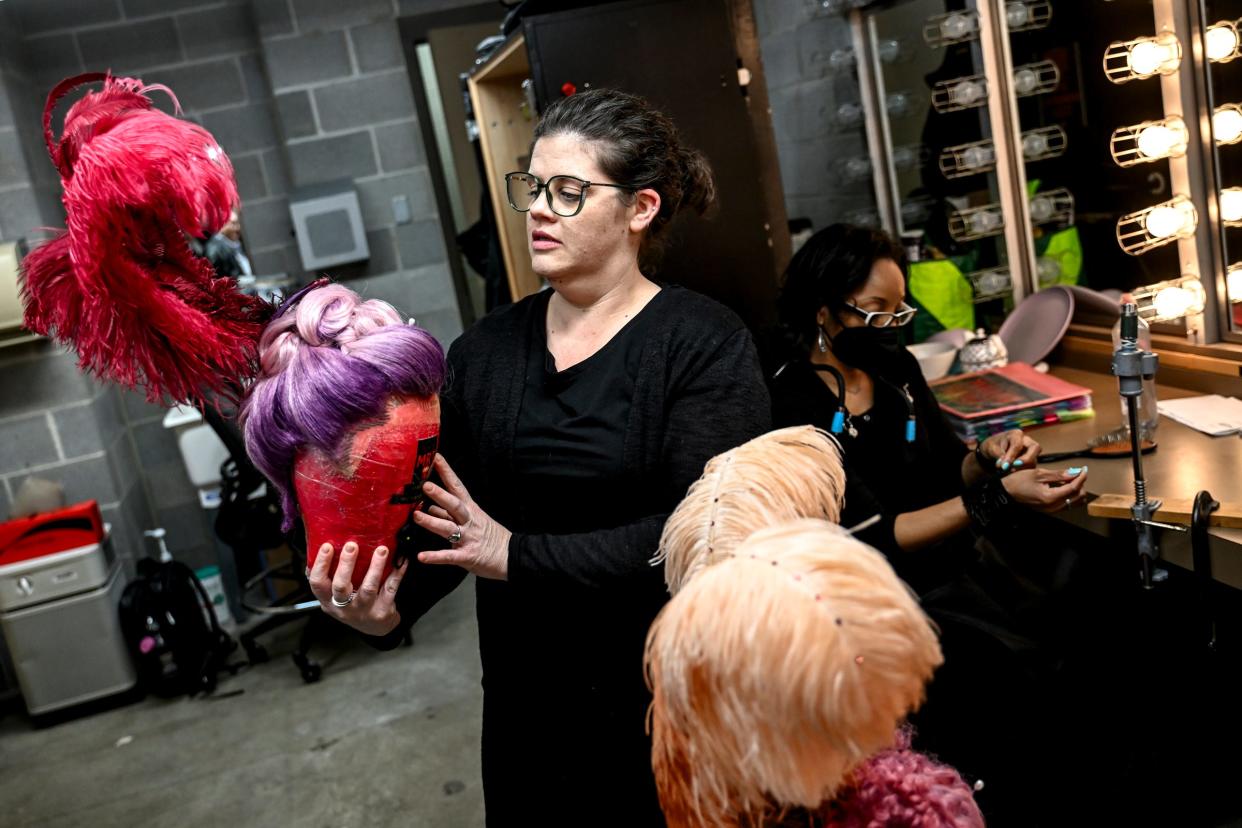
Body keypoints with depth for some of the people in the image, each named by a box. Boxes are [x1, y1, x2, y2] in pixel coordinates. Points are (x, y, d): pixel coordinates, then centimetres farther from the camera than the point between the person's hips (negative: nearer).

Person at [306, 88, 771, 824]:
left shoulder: (705, 346, -11)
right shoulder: (484, 351, 4)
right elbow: (448, 520, 2)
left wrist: (520, 556, -22)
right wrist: (389, 607, -17)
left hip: (674, 705, -4)